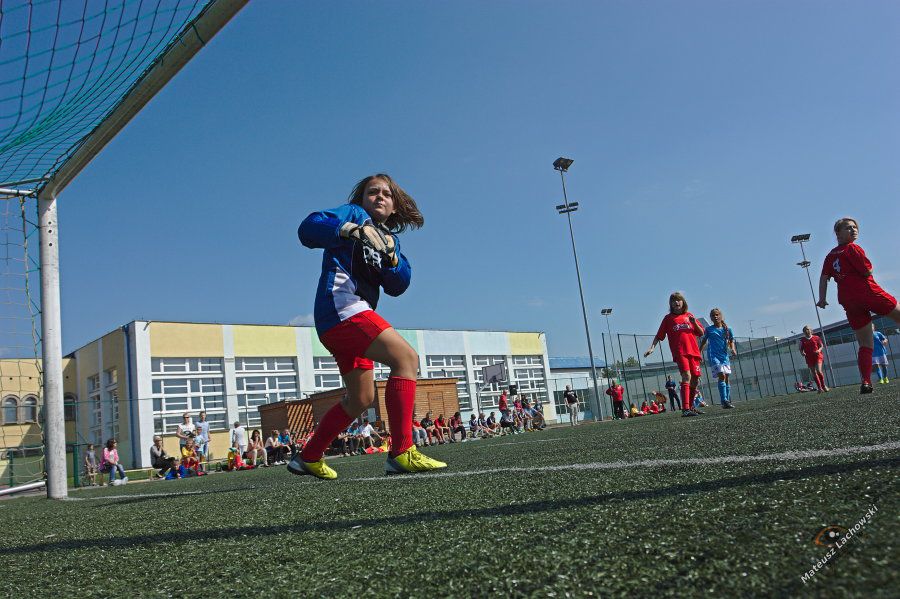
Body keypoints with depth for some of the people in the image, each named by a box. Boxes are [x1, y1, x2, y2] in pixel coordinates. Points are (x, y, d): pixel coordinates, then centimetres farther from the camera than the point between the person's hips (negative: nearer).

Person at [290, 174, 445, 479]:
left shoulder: (388, 237, 23)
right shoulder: (354, 214, 4)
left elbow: (398, 286, 6)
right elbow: (308, 228, -15)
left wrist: (391, 257, -13)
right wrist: (352, 229, -30)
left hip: (353, 317, 10)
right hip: (340, 307, -10)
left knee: (361, 398, 16)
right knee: (406, 357, -23)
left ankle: (308, 458, 27)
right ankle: (401, 453, -29)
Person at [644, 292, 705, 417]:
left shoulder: (689, 316, 16)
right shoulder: (668, 318, 7)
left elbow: (701, 333, 15)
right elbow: (659, 336, 7)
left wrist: (694, 322, -3)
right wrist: (652, 348, -7)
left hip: (693, 351, 5)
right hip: (680, 352, -5)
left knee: (695, 381, 8)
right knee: (686, 376, -22)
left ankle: (690, 407, 26)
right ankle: (685, 409, -29)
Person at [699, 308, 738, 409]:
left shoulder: (727, 329, 9)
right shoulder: (709, 329, 4)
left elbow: (731, 341, 14)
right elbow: (703, 342, 11)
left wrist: (733, 349, -6)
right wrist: (699, 353, 6)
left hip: (724, 356, 4)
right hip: (713, 355, -4)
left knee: (726, 378, 4)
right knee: (722, 376, -18)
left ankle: (728, 401, 12)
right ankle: (724, 401, -23)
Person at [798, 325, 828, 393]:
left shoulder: (816, 338, 2)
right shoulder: (802, 340, 5)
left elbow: (821, 346, 8)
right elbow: (801, 349, 9)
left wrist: (819, 350, -12)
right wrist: (802, 353, -13)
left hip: (817, 356, -2)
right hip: (809, 358, 2)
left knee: (819, 371, -17)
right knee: (813, 373, 3)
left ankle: (823, 386, 2)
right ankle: (819, 388, 13)